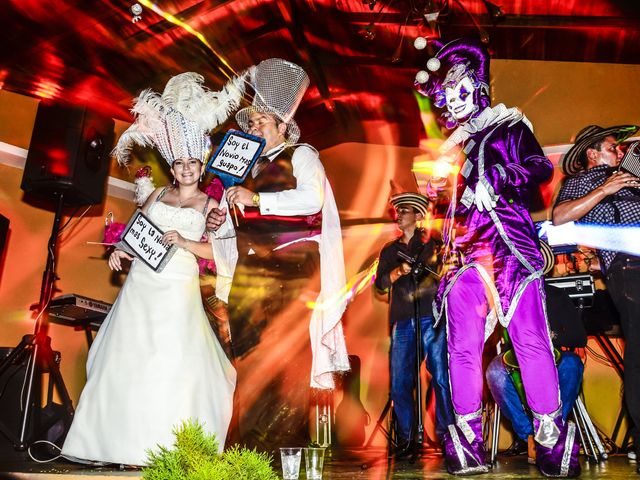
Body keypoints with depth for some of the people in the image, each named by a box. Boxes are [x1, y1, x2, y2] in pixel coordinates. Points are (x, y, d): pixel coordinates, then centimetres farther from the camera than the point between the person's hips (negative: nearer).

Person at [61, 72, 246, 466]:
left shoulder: (210, 204, 6)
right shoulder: (159, 194, 16)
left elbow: (212, 249, -1)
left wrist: (183, 242, -16)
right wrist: (121, 249, 0)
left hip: (179, 286, -3)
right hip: (142, 281, 4)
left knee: (175, 357, -8)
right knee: (131, 355, 1)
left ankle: (170, 444, -1)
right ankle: (131, 441, 10)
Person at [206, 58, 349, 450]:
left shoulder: (301, 154, 3)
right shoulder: (255, 165, 21)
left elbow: (312, 199, -16)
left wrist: (257, 199, -19)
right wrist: (221, 221, 4)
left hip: (292, 267, -6)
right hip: (253, 271, 6)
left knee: (286, 355, -8)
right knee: (256, 357, 3)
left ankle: (284, 446, 0)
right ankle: (254, 443, 10)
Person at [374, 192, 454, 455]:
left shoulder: (432, 243, 12)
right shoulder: (389, 250, 21)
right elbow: (381, 283, 8)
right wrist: (399, 271, -9)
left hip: (431, 318, -3)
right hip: (402, 322, 3)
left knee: (441, 378, -7)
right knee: (399, 383, 0)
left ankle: (446, 433, 3)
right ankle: (405, 437, 11)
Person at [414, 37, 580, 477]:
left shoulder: (510, 125, 11)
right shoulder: (451, 147, 28)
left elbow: (542, 167, -3)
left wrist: (502, 175, -17)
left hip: (510, 248, -5)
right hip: (464, 256, 5)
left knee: (531, 340, -10)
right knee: (462, 347, -3)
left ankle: (551, 440, -3)